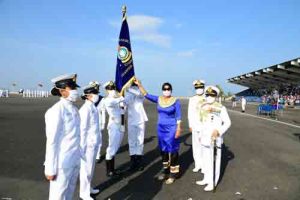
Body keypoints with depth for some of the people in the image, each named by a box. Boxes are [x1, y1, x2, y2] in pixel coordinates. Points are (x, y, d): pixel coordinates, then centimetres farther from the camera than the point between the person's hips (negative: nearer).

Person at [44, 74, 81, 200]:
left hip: (75, 161, 7)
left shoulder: (74, 109, 6)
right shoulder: (56, 111, -18)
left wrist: (77, 156, 15)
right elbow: (51, 142, -18)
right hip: (62, 163, -7)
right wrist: (50, 169, -16)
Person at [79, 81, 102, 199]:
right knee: (86, 168, 5)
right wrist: (82, 147, -17)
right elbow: (82, 129, -19)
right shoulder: (85, 109, -19)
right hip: (88, 144, -8)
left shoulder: (93, 107, 7)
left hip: (95, 142, 9)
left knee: (91, 167, 20)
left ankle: (88, 188, 37)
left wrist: (98, 140, 14)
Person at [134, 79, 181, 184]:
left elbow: (178, 116, -7)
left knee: (172, 150, 1)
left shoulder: (175, 101, -8)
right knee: (163, 150, 14)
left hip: (171, 128, -5)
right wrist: (139, 85, -9)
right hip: (161, 128, 5)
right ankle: (166, 169, 30)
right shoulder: (158, 99, 3)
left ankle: (173, 172, 13)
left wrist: (178, 129, -11)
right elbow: (146, 95, 1)